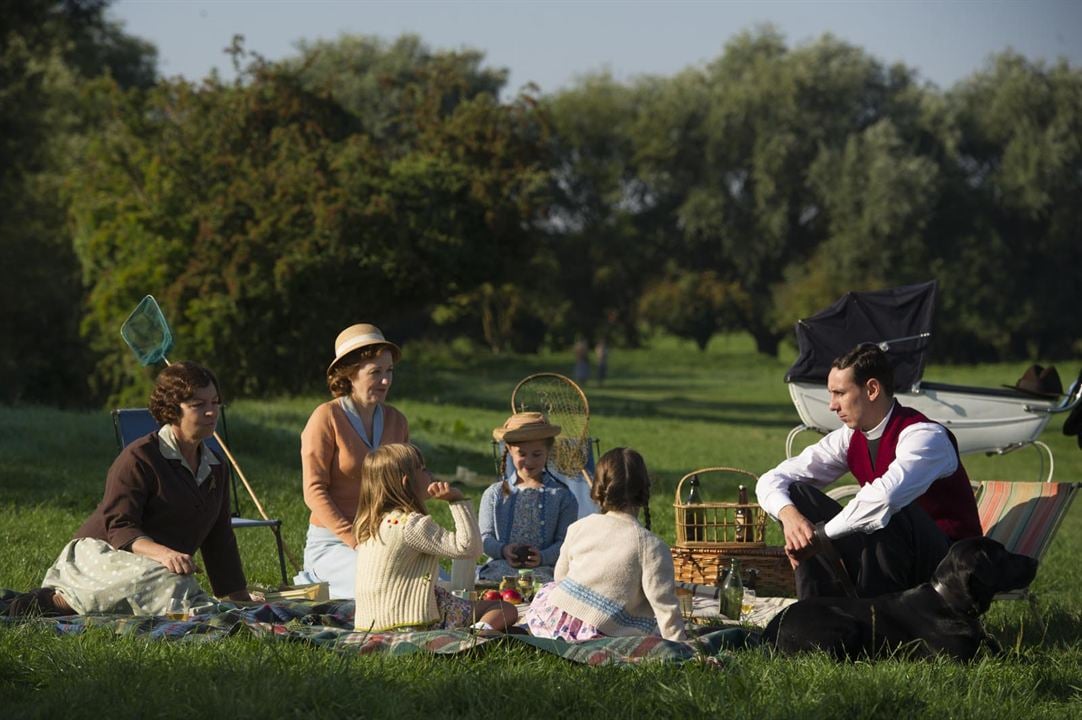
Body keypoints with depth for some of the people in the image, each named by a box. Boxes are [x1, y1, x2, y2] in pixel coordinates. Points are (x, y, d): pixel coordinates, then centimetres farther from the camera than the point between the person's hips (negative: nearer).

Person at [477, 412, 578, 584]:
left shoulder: (561, 496, 11)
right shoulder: (494, 493, 18)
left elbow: (564, 541, 4)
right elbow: (485, 537, 12)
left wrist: (543, 557, -18)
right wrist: (503, 550, -11)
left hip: (544, 571, -1)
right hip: (500, 568, 1)